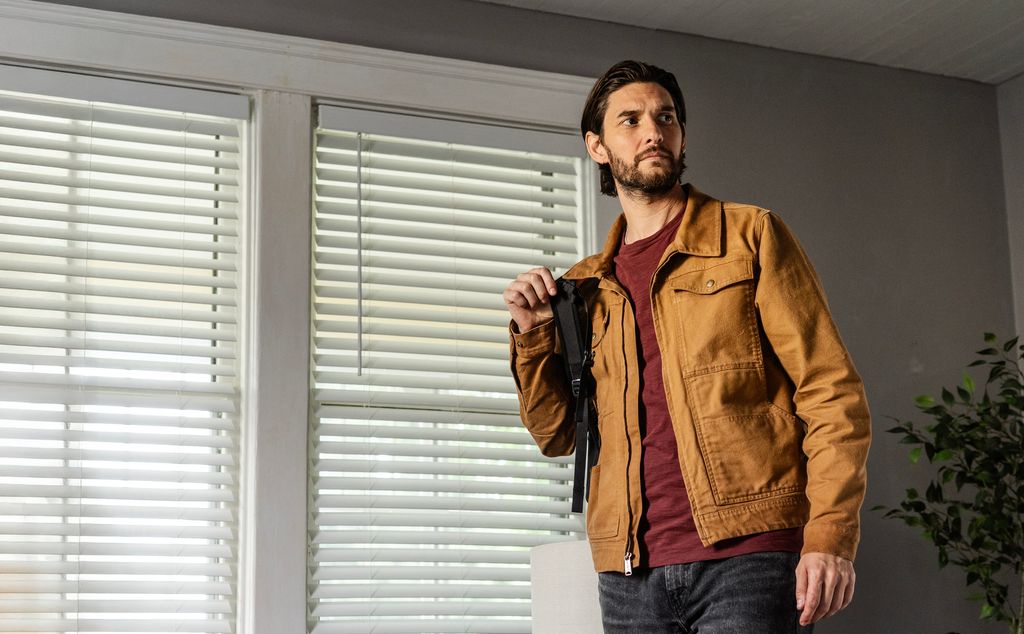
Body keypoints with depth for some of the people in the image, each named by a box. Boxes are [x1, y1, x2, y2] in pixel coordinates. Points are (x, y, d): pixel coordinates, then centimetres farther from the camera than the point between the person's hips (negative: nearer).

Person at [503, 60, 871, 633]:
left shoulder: (750, 236, 4)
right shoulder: (587, 286, 15)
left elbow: (831, 391, -2)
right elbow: (557, 435, 16)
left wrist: (830, 537, -13)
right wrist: (533, 334, 1)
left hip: (747, 552, -3)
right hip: (630, 573, 4)